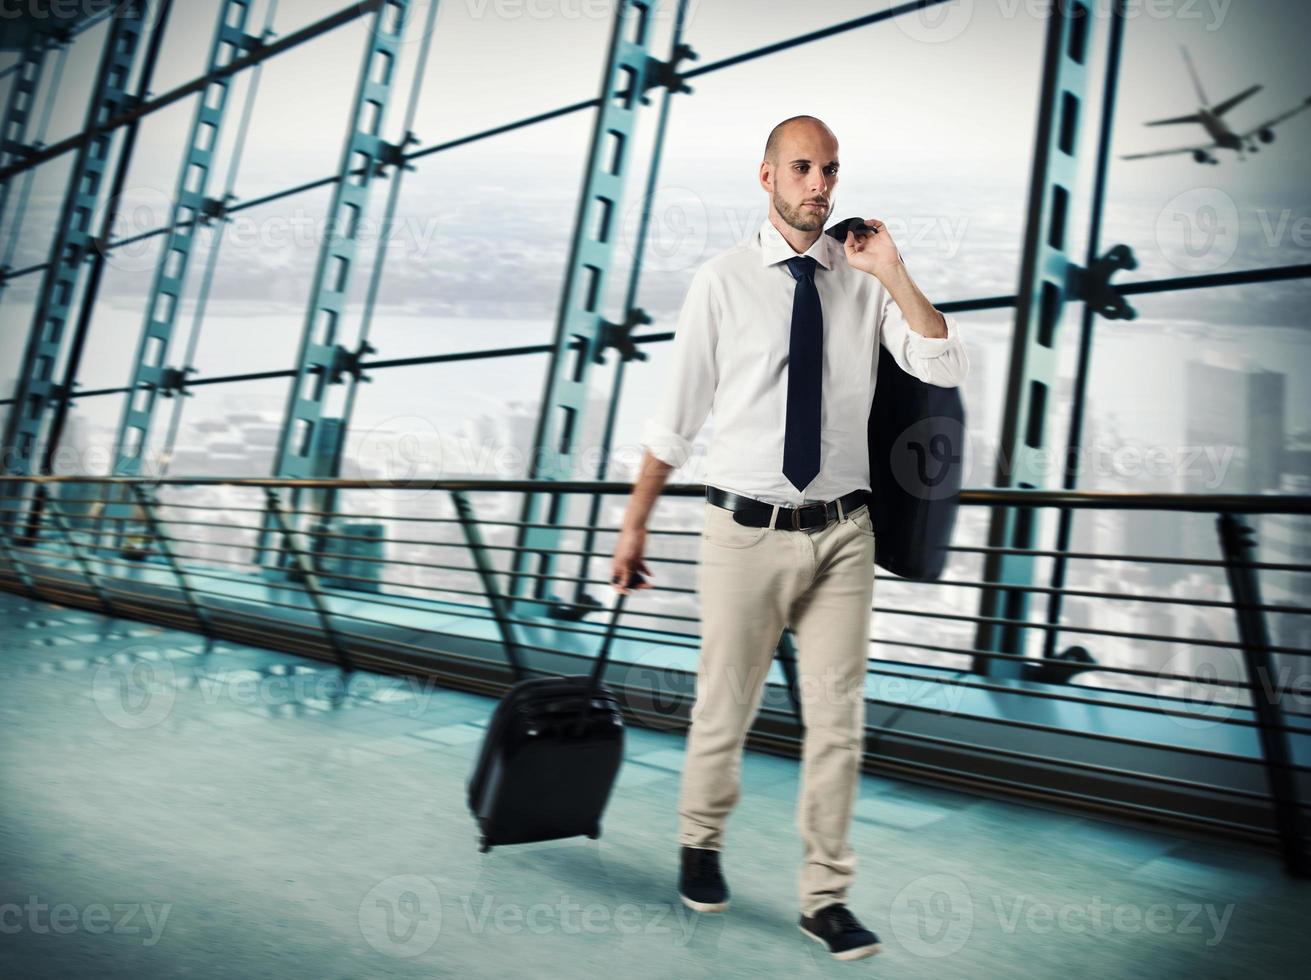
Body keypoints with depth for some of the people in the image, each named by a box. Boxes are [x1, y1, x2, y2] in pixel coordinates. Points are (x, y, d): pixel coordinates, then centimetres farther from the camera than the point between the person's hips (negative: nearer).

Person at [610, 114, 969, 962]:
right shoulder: (722, 281, -4)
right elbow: (677, 415, 0)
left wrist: (892, 272, -14)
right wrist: (635, 523, 3)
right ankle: (701, 844, 40)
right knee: (725, 709, 11)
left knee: (838, 719, 7)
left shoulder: (864, 279, 2)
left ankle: (826, 897, 24)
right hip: (749, 532, -2)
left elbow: (946, 370, -7)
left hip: (841, 533, 2)